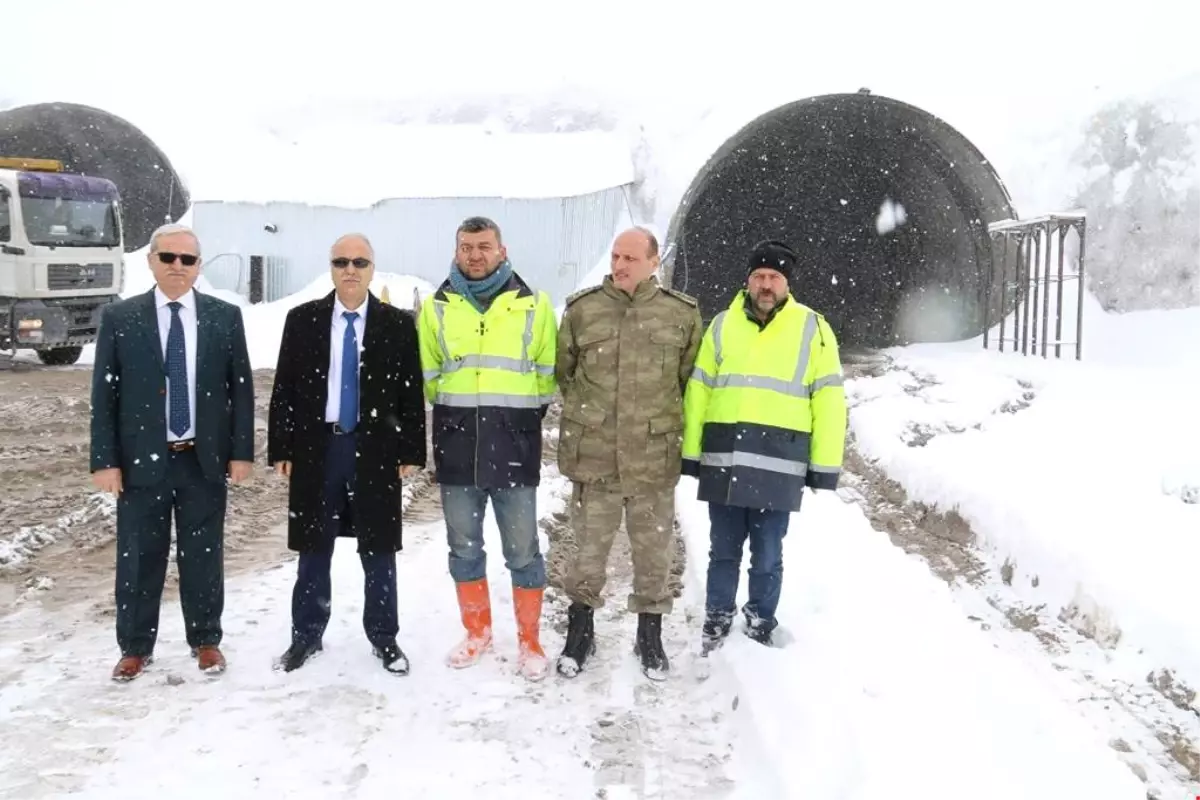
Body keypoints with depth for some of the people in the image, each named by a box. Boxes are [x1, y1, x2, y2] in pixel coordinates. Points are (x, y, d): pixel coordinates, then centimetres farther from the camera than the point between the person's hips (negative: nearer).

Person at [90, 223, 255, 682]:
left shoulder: (225, 317, 2)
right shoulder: (119, 318, 0)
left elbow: (241, 387, 3)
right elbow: (103, 394, -1)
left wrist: (242, 451, -3)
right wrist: (105, 460, -6)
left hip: (206, 459, 1)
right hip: (141, 460, 0)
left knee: (203, 557, 10)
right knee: (138, 558, 8)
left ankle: (206, 640, 26)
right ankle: (135, 647, 24)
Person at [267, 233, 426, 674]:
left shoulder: (398, 324, 1)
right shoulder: (302, 319, 4)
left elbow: (411, 392, 2)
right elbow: (284, 388, 4)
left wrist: (411, 452, -2)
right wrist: (281, 448, -1)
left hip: (376, 449, -1)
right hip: (316, 447, 1)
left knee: (378, 549, 8)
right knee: (314, 548, 10)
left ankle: (384, 637, 21)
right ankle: (306, 635, 24)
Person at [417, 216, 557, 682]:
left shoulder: (533, 305, 1)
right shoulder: (437, 307, 8)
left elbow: (548, 374, 6)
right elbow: (426, 376, 14)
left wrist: (519, 415, 4)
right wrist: (455, 414, 8)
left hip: (514, 447, -2)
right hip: (456, 448, 3)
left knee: (522, 551, 3)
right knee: (464, 549, 12)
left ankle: (529, 642, 17)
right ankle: (477, 632, 29)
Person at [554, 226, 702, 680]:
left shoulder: (683, 313, -2)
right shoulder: (581, 309, -1)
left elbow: (692, 380, 9)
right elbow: (561, 372, 11)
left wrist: (667, 421, 8)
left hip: (655, 458, 0)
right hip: (594, 456, 0)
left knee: (654, 550, 12)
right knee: (589, 548, 11)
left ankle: (650, 635, 30)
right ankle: (580, 630, 29)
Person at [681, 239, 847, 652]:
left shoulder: (812, 328, 2)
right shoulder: (723, 325, 10)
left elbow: (828, 400, 1)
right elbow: (698, 391, 12)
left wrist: (825, 464, -2)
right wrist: (690, 452, 8)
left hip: (778, 465, -2)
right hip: (723, 461, 2)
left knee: (767, 557, 6)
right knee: (723, 551, 12)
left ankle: (761, 630, 23)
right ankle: (716, 625, 27)